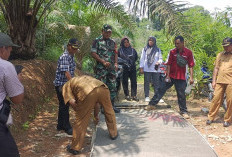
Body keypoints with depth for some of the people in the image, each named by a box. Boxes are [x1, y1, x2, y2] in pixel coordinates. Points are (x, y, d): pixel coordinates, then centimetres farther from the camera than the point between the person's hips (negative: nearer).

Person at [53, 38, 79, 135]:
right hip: (61, 84, -9)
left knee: (63, 105, 16)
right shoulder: (64, 57, -20)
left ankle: (60, 126, 28)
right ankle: (67, 127, 11)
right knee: (64, 106, 0)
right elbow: (66, 73, -28)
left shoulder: (71, 56, 10)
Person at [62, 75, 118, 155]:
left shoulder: (66, 85, 29)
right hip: (102, 88, 5)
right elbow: (96, 101, 45)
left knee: (81, 120, 10)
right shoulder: (85, 78, 44)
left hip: (87, 92, -5)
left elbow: (72, 102, 8)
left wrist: (79, 112, 27)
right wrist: (96, 115, 56)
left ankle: (75, 148, 22)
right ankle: (114, 133, 46)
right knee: (109, 111, 29)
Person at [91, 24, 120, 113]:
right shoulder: (97, 41, -1)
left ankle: (112, 106, 18)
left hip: (112, 68, 5)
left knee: (113, 87, 8)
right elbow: (93, 53, -7)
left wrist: (116, 63, 1)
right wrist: (103, 62, -14)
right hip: (101, 68, -5)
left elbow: (115, 53, 19)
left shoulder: (112, 42, 15)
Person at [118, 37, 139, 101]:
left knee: (134, 82, -2)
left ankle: (134, 95, 2)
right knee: (125, 82, 3)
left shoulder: (132, 50, 9)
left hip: (132, 68, 2)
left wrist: (132, 62, 12)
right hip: (124, 69, -1)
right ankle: (127, 95, 13)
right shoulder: (120, 50, 3)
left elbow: (136, 57, 22)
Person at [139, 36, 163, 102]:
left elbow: (160, 58, 10)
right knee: (147, 83, 3)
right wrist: (141, 68, 1)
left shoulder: (158, 49, 10)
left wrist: (158, 62, -13)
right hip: (147, 69, 0)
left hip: (155, 69, 0)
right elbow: (142, 59, 8)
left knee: (156, 83, 0)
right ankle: (147, 96, 11)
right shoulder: (145, 49, 9)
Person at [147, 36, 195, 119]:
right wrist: (167, 76, -6)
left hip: (181, 78, -1)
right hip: (171, 76, 1)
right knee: (161, 89, 2)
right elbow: (169, 64, -1)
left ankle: (184, 111, 17)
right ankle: (152, 104, 11)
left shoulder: (188, 52, -5)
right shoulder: (172, 52, -2)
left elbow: (191, 66, -3)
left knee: (181, 95, 4)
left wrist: (191, 77, -9)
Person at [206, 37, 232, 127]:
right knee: (216, 99, 2)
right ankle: (210, 118, 11)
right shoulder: (220, 55, 14)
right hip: (220, 81, 3)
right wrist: (214, 81, 9)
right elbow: (216, 68, 15)